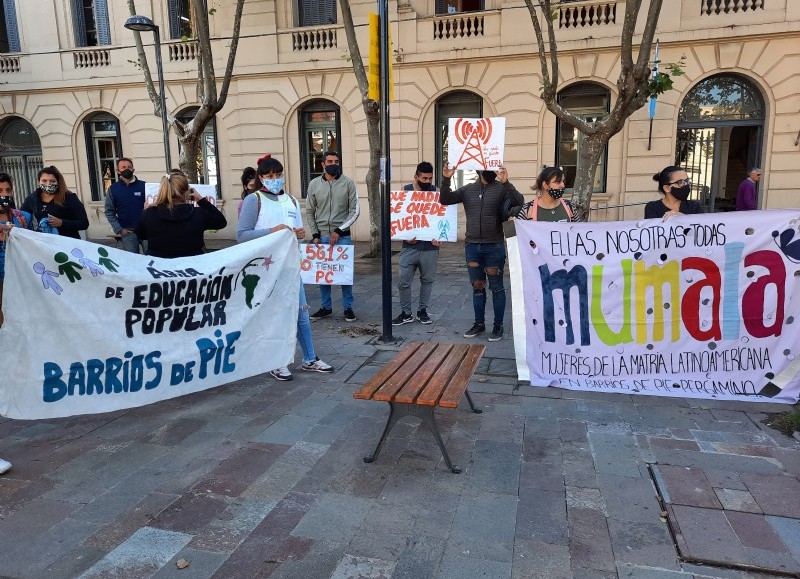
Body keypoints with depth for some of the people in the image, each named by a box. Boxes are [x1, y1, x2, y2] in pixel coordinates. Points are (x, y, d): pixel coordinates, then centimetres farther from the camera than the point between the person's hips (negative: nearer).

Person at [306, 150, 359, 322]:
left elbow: (354, 211, -3)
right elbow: (310, 212, 9)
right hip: (321, 236, 2)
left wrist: (339, 231, -10)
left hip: (342, 236, -2)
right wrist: (315, 235, 1)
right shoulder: (314, 184, 5)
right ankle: (326, 307, 20)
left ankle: (348, 307, 15)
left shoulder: (348, 183, -1)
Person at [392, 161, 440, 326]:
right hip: (410, 245, 0)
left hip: (429, 246, 0)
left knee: (427, 280, 10)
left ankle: (423, 310, 26)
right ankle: (406, 313, 15)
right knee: (403, 281, -1)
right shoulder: (405, 191, 3)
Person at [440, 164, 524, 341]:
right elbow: (444, 200, 3)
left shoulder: (501, 188, -2)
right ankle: (479, 323, 24)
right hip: (472, 246, 3)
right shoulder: (467, 190, 8)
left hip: (494, 247, -3)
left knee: (496, 287, 5)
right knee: (477, 286, 12)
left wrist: (506, 183, -30)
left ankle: (498, 326, 16)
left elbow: (519, 202, -17)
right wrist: (446, 180, -12)